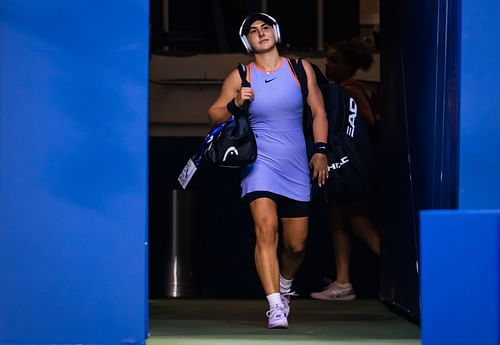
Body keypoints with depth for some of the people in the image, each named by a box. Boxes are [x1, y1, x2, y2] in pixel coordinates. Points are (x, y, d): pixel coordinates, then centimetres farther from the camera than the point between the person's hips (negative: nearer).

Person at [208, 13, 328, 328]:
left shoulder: (300, 69, 5)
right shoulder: (240, 77, 3)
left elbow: (318, 112, 11)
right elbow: (214, 116, 6)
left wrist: (320, 150, 2)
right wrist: (235, 104, -13)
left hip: (296, 166, 2)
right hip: (260, 162, -2)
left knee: (297, 244, 8)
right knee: (266, 227, -24)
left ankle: (285, 286, 41)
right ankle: (276, 306, -29)